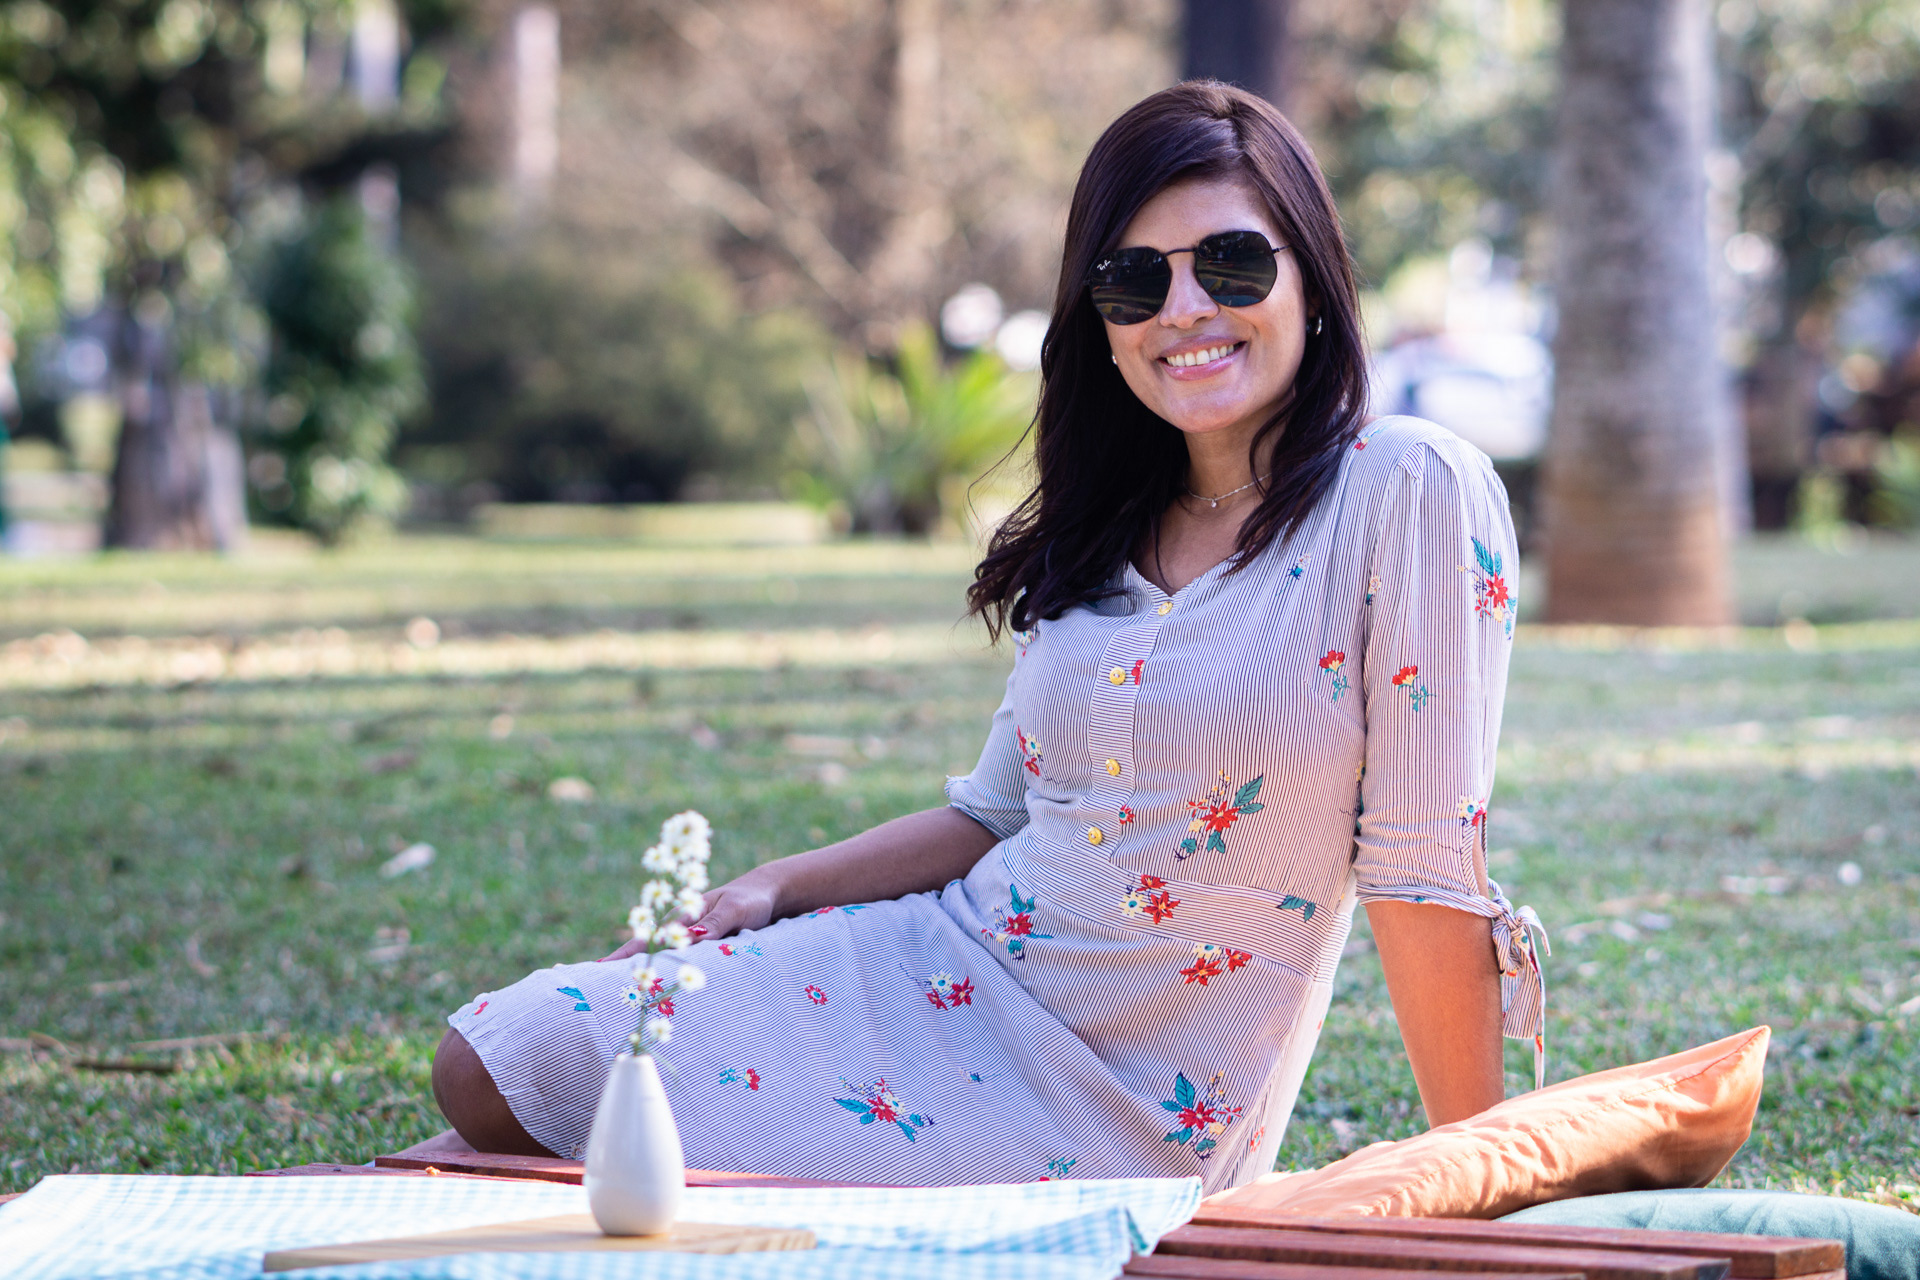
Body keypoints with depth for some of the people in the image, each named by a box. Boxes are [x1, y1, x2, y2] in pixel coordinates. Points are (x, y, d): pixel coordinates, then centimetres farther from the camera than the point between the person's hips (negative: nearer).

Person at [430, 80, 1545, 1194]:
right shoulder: (1100, 535, 10)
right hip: (941, 963, 7)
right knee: (492, 1070, -4)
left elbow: (1426, 866, -15)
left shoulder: (1409, 492, -12)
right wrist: (776, 889, 6)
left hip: (1121, 1112, -6)